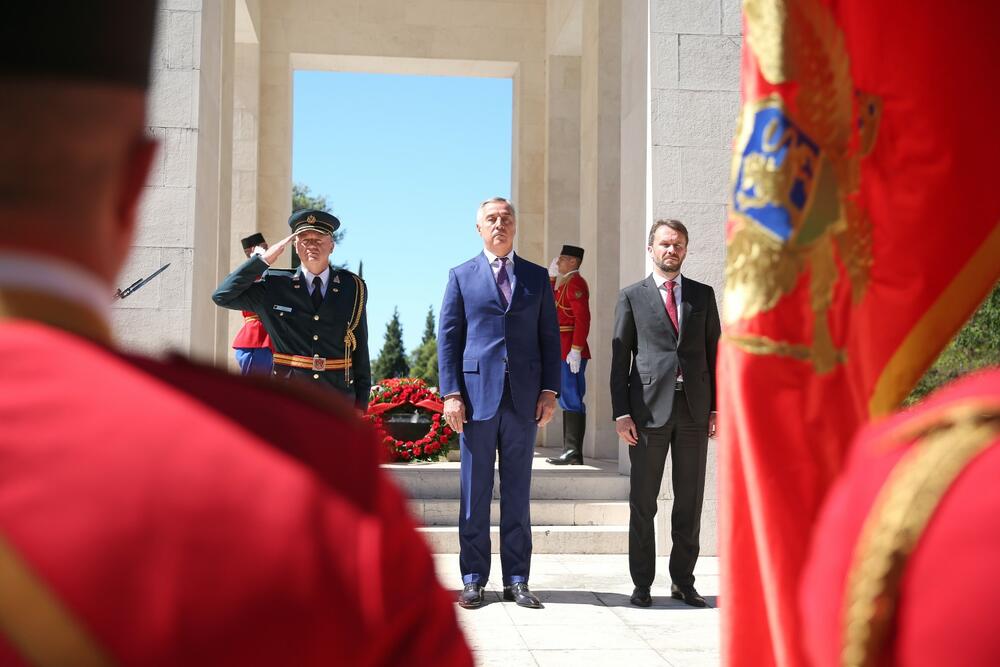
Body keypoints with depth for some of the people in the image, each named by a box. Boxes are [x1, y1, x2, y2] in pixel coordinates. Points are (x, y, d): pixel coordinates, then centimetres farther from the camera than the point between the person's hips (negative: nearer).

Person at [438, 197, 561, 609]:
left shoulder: (537, 277, 12)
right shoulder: (462, 276, 8)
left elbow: (549, 338, 10)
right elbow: (448, 337, 4)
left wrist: (549, 391, 0)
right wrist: (451, 393, -5)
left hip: (524, 398, 1)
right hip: (477, 394, -1)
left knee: (517, 493, 6)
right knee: (475, 492, 3)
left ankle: (517, 580, 12)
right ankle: (473, 579, 10)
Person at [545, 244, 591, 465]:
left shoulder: (575, 283, -12)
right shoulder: (563, 282, 19)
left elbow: (583, 318, -20)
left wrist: (575, 350, -24)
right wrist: (551, 275, 13)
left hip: (570, 352, -10)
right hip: (563, 351, 10)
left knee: (571, 401, -8)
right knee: (569, 401, 11)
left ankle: (573, 453, -5)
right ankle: (571, 452, 16)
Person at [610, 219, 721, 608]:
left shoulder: (702, 295, 12)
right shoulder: (632, 297, 5)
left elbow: (714, 350, 11)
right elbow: (620, 357, 2)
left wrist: (717, 407, 4)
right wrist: (621, 412, -5)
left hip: (694, 408, 2)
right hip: (649, 409, -2)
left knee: (690, 502, 7)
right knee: (643, 502, 3)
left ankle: (683, 582, 17)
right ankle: (642, 584, 11)